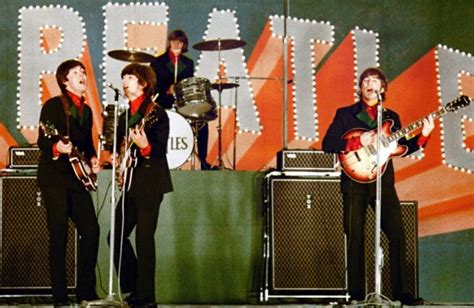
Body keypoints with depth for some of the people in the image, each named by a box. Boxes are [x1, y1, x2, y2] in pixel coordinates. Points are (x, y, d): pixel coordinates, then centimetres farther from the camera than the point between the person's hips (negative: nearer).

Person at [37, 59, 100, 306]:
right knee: (59, 236, -7)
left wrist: (92, 159, 6)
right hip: (54, 178, -7)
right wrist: (57, 148, -30)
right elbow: (42, 142, -11)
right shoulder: (53, 105, -5)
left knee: (91, 230, -1)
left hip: (77, 179, 7)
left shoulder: (86, 110, 16)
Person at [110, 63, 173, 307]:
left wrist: (145, 147, -33)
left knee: (144, 239, -9)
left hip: (150, 183, -8)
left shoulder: (156, 113, -7)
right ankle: (133, 287, 19)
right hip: (130, 184, 8)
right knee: (117, 236, 8)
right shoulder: (125, 116, 17)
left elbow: (161, 151, -15)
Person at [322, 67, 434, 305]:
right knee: (355, 236, -2)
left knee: (397, 233, -6)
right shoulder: (345, 114, 6)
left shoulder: (391, 117, 16)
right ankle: (356, 293, 4)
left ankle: (401, 291, 0)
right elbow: (327, 144, -4)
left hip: (383, 180, 3)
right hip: (355, 180, -2)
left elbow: (403, 148, 11)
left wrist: (423, 135, -4)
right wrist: (357, 142, -15)